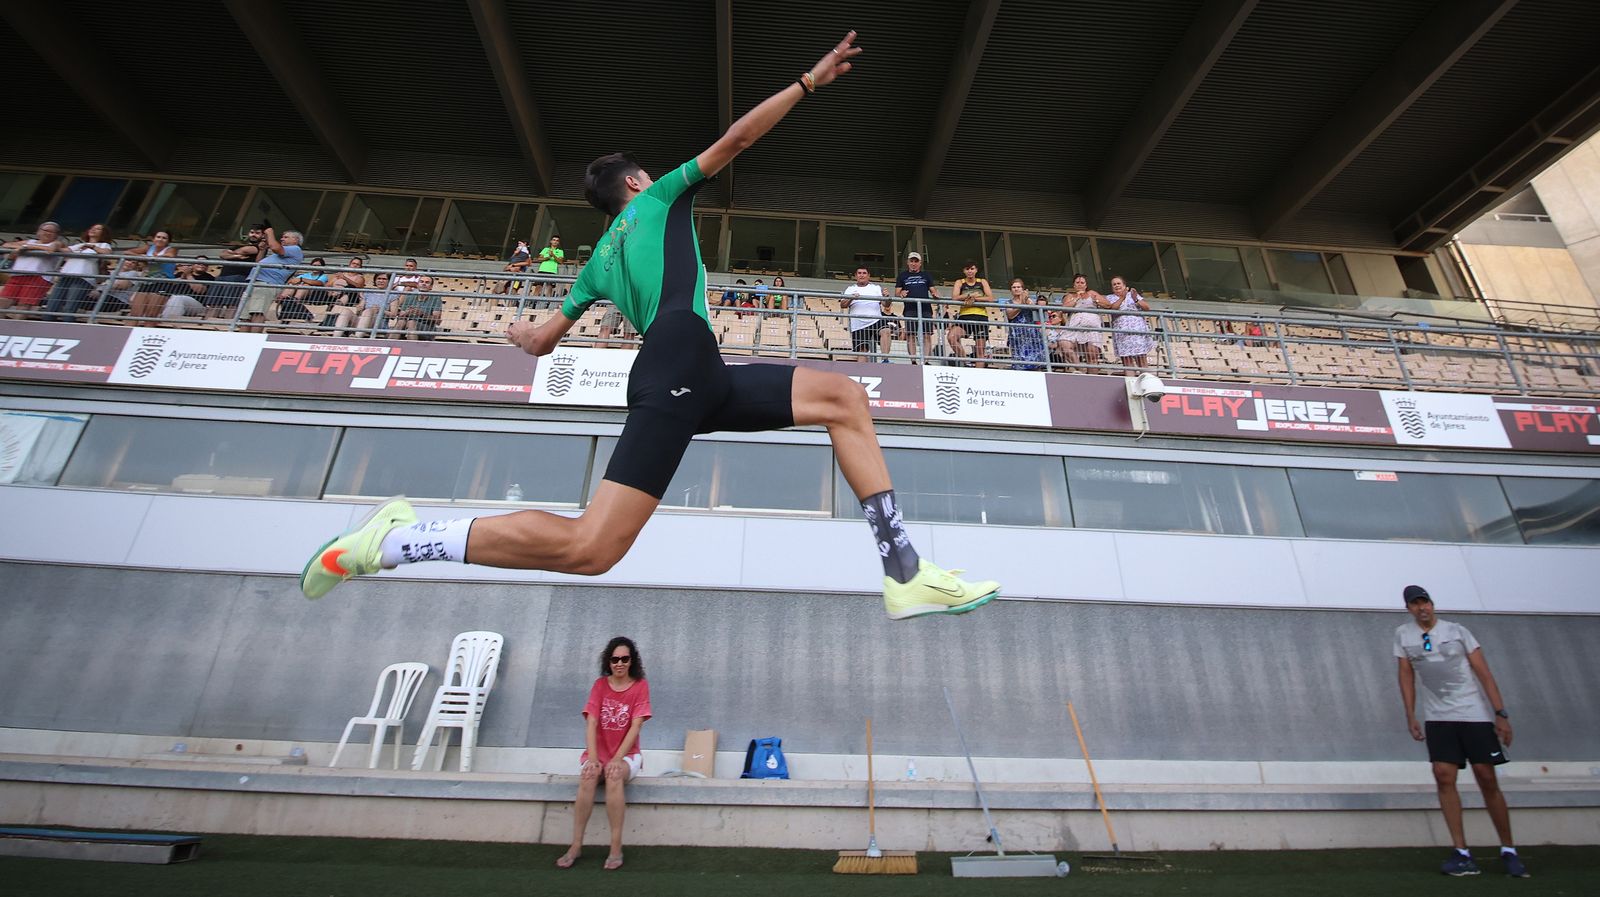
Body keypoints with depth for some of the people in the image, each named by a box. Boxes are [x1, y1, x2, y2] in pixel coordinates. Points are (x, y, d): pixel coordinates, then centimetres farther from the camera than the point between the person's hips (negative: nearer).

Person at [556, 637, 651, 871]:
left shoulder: (640, 685, -6)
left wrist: (616, 759, -22)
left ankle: (616, 848, -26)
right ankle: (576, 845, -20)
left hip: (627, 755, -2)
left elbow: (635, 726, -12)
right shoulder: (600, 685, 1)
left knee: (614, 775, -33)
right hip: (598, 753, 2)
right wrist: (593, 759, -20)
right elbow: (591, 724, -7)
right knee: (588, 775, -30)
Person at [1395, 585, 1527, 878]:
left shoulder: (1456, 631, -3)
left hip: (1475, 713, -2)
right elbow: (1406, 676, 7)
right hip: (1437, 718, 2)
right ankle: (1461, 854, -1)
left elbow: (1483, 673, -4)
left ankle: (1508, 851, 18)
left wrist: (1500, 713, -12)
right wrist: (1410, 716, 4)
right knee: (1444, 777, -7)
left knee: (1487, 779, 0)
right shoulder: (1403, 634, 4)